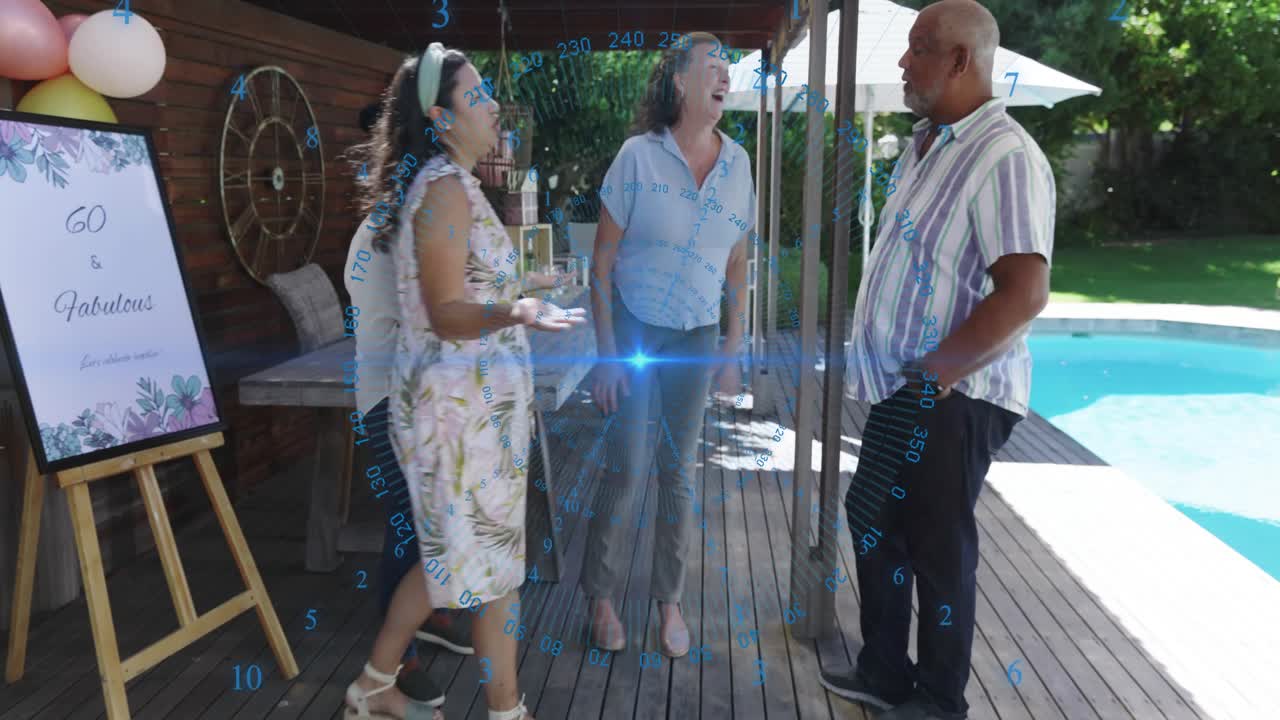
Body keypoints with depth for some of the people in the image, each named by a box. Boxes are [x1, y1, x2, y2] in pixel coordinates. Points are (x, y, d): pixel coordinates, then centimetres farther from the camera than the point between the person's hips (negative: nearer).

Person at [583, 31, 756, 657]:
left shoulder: (737, 163, 1)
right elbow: (602, 261, -8)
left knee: (678, 472, 9)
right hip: (633, 328, -3)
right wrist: (606, 353, -11)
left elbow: (737, 266, 7)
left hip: (698, 338, 3)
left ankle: (670, 601, 24)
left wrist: (732, 352, 5)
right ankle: (602, 598, 19)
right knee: (625, 470, 0)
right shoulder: (639, 156, -11)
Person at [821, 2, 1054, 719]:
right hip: (906, 387, 10)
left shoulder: (1003, 156, -18)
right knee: (874, 519, 18)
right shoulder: (926, 144, 12)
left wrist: (934, 374, -21)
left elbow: (1024, 293, -25)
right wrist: (897, 368, 14)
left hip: (950, 397, -10)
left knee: (937, 548, 3)